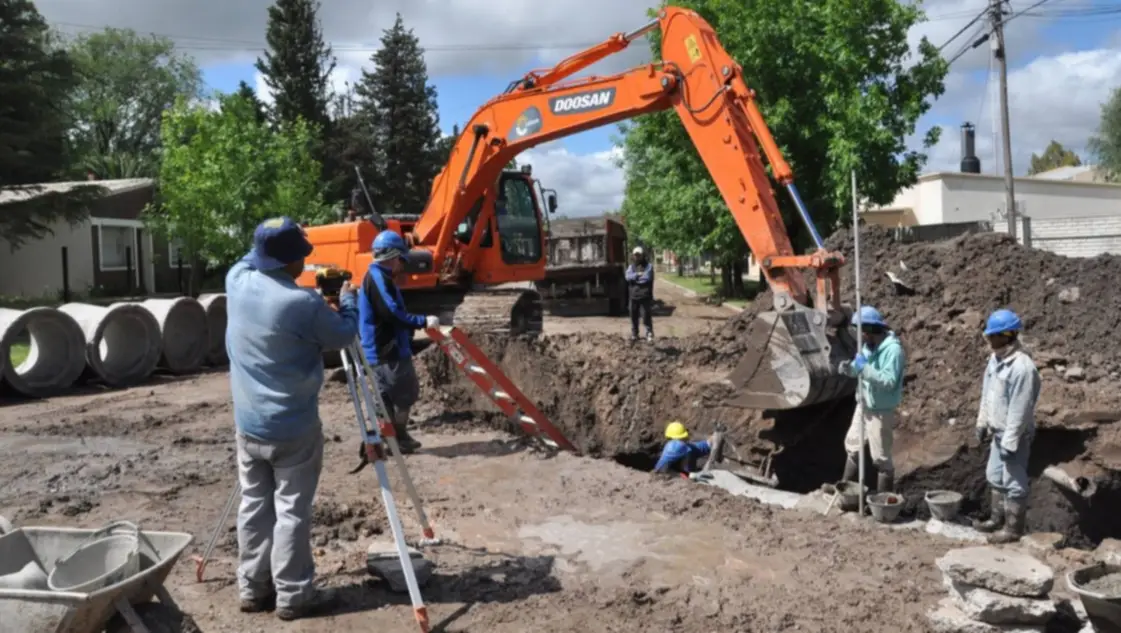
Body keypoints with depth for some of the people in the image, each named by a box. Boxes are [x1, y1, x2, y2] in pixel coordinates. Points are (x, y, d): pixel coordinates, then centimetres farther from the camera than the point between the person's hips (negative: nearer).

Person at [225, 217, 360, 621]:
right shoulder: (303, 303, -22)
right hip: (293, 428, -6)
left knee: (254, 506, 15)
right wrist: (347, 299, 10)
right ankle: (293, 595, 11)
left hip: (248, 423, 7)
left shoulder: (237, 281, -3)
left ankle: (252, 589, 24)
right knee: (292, 512, 3)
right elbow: (344, 336, -5)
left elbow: (249, 260, 23)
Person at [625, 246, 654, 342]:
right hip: (634, 296, 4)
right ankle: (634, 334, 21)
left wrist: (634, 278, -6)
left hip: (645, 296, -4)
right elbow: (628, 276, -7)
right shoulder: (631, 266, 12)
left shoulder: (648, 266, -1)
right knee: (633, 316, 9)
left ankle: (649, 333, 3)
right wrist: (638, 274, -16)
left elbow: (647, 277, -16)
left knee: (646, 315, -8)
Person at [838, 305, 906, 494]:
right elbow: (860, 370, 13)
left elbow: (889, 381, -29)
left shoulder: (893, 349, -22)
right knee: (852, 445, 20)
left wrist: (864, 367, -32)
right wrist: (849, 368, -9)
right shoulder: (868, 346, 3)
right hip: (863, 406, 9)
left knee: (881, 457, 2)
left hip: (881, 411, -9)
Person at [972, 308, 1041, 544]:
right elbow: (987, 394, 14)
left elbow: (1020, 410, -25)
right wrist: (982, 422, 16)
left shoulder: (1022, 367, -26)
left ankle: (1013, 529, 17)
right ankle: (997, 519, 36)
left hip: (1015, 435, -9)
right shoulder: (995, 359, 4)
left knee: (1014, 482, 4)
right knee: (994, 477, 21)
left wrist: (1010, 443, -22)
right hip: (998, 432, 9)